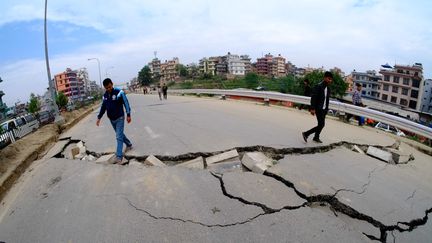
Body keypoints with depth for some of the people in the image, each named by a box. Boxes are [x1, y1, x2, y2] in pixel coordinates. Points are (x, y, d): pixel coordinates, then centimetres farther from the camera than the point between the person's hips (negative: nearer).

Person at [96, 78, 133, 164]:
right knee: (120, 134, 19)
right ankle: (129, 145, 42)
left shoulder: (119, 92, -14)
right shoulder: (105, 95, 5)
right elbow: (103, 107, 14)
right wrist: (99, 117, 9)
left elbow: (126, 103, -12)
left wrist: (128, 115, -15)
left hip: (119, 118, -6)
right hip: (111, 119, 6)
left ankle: (119, 157, -9)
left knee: (119, 137, -9)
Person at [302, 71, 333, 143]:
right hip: (319, 109, -8)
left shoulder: (328, 88, 10)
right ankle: (306, 133, -1)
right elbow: (313, 98, -18)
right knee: (321, 124, -11)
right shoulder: (318, 86, -14)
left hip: (324, 109, 8)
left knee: (321, 124, 14)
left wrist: (326, 109, 15)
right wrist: (312, 108, -23)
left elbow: (327, 99, 16)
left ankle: (316, 137, 29)